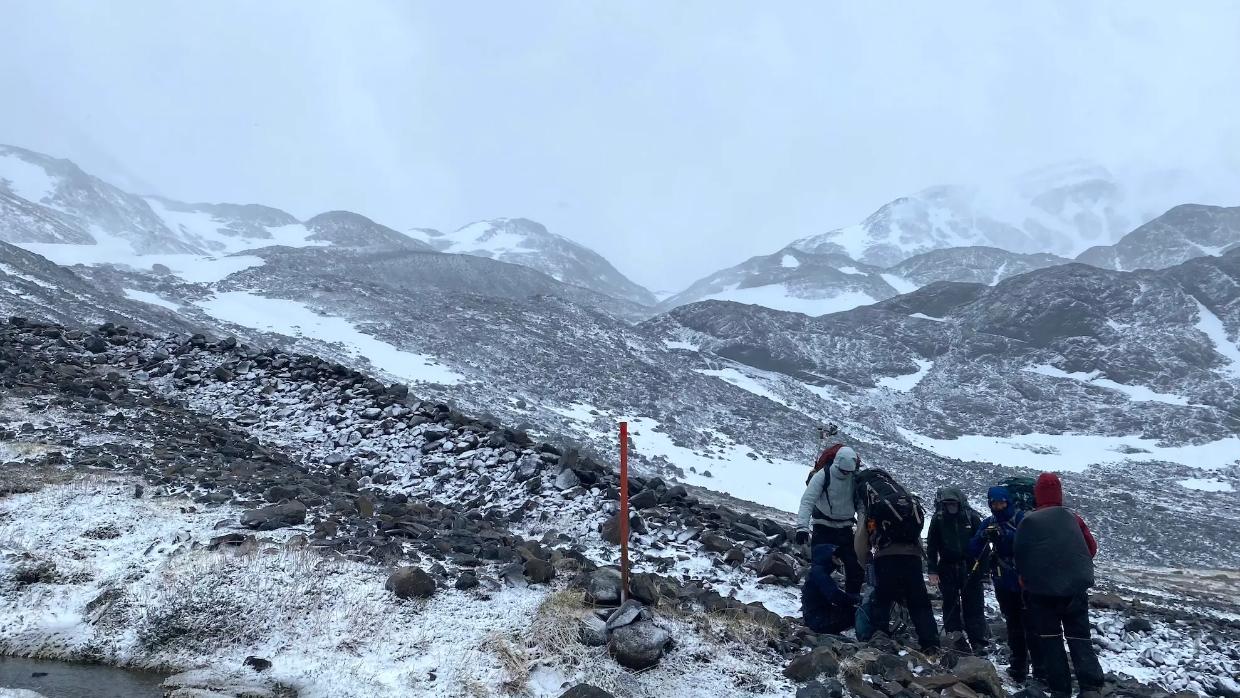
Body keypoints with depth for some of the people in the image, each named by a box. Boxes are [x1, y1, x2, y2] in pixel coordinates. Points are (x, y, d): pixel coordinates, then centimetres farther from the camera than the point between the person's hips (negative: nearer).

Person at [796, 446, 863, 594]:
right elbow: (807, 502, -21)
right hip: (823, 529, -4)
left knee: (856, 569, 4)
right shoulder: (822, 476, -15)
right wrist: (802, 527, -32)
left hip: (844, 529, 4)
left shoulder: (855, 478, -3)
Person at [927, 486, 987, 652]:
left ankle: (978, 643, 4)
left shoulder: (972, 517, -3)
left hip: (971, 570, -1)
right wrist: (932, 571, -2)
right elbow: (931, 547, 2)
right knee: (951, 607, 5)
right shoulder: (938, 519, -2)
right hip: (948, 570, 1)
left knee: (974, 607, 0)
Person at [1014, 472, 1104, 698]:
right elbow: (1091, 548, 10)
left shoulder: (1027, 521, -1)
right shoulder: (1072, 516, 5)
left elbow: (1019, 556, 1)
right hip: (1076, 586, 2)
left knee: (1050, 638, 9)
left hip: (1042, 589, -1)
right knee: (1079, 637, 8)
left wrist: (1025, 581, 16)